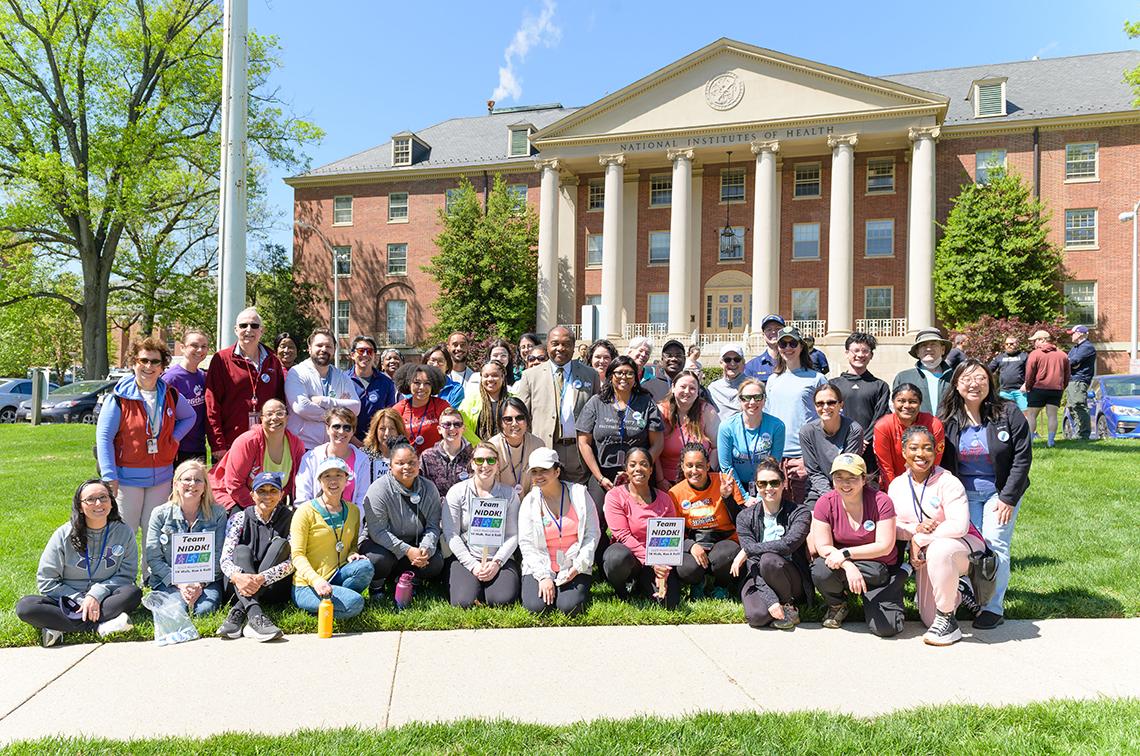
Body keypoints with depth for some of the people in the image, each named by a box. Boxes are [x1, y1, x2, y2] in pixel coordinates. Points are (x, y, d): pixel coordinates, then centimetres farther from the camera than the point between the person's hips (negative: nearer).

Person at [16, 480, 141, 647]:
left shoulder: (124, 532, -4)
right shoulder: (64, 534, -5)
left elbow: (126, 574, -4)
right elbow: (46, 582, -4)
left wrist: (96, 595, -19)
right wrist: (80, 600, -14)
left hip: (103, 600, 0)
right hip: (68, 602, 1)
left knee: (133, 594, -30)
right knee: (24, 606, -26)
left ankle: (58, 626, -26)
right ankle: (100, 626, -31)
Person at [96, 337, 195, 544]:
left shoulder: (171, 395, 6)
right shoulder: (119, 396, -7)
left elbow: (190, 416, 24)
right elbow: (104, 437, -8)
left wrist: (174, 437, 4)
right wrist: (109, 477, -14)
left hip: (161, 478, 4)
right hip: (127, 477, -4)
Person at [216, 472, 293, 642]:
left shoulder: (289, 518, -1)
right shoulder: (239, 518, 2)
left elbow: (291, 562, -12)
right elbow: (225, 559, -10)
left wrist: (261, 578, -29)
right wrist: (237, 576, -33)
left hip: (273, 588, -1)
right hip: (241, 588, 1)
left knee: (280, 543, -21)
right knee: (241, 550, -23)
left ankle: (238, 613, -32)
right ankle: (255, 615, -47)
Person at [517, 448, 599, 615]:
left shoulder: (579, 493, -2)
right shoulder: (529, 502, 1)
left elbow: (592, 533, -1)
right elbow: (526, 544, -3)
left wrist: (578, 566, -12)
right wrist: (543, 576, -13)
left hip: (575, 568, -1)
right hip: (541, 567, 1)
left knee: (570, 607, -23)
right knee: (535, 606, -21)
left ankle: (579, 590, 11)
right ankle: (546, 588, 12)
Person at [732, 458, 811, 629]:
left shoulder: (800, 513, -4)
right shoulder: (745, 517, 0)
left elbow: (789, 544, -25)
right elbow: (753, 564, -9)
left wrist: (747, 550, -19)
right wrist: (771, 600, -22)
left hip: (793, 581, -1)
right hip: (757, 578, 1)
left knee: (769, 559, -32)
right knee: (757, 615, -30)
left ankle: (789, 606, -7)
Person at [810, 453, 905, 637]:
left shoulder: (881, 501, -15)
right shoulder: (825, 503, -10)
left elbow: (885, 546, -17)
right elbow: (823, 546, -12)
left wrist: (846, 553, -25)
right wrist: (849, 566, -29)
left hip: (880, 570, -1)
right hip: (843, 564, 1)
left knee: (886, 628, -17)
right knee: (820, 571, -33)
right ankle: (837, 605, 3)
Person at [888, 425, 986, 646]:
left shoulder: (948, 482, -16)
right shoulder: (897, 485, 1)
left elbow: (959, 526, -26)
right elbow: (892, 527, -1)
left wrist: (919, 539, -23)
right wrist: (916, 529, -22)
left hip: (963, 546, -5)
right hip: (925, 554, 5)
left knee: (938, 549, -41)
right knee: (929, 619, -1)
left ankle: (947, 619, -20)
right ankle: (955, 589, 34)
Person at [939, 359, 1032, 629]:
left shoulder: (1008, 413, -9)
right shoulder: (948, 420, -4)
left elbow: (1022, 457, -9)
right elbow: (942, 464, 3)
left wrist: (1008, 498, -12)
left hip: (1001, 492, -2)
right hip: (965, 493, 2)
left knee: (995, 543, -9)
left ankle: (994, 607, -1)